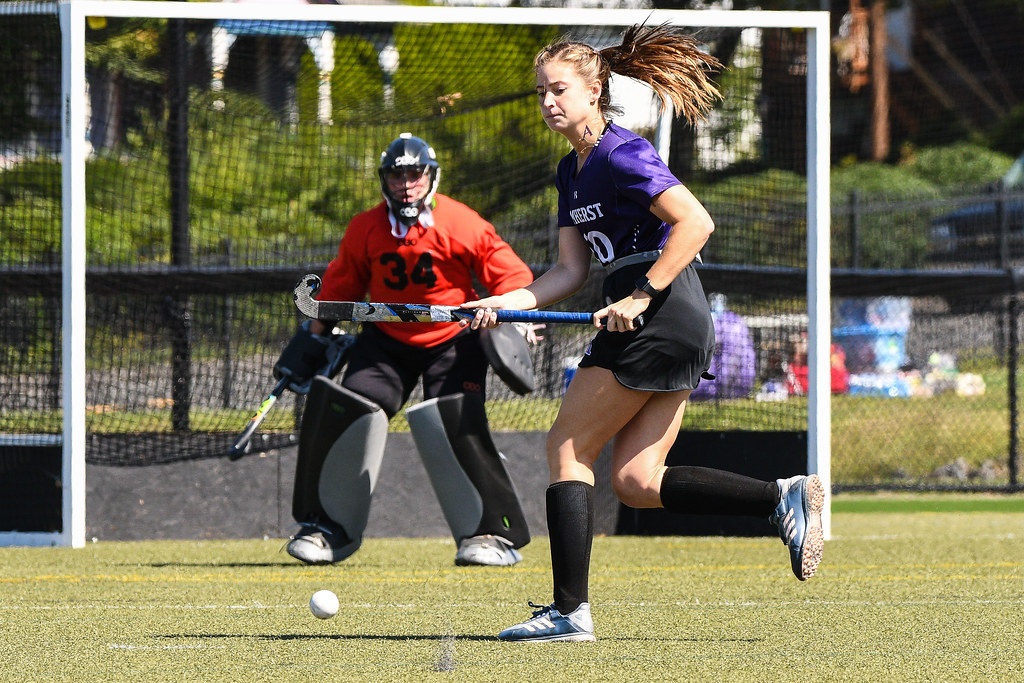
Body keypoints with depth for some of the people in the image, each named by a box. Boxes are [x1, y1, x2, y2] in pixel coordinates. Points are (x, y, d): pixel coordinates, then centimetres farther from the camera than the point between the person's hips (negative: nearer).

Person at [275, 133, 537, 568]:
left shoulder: (461, 224, -13)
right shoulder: (365, 229, -3)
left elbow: (509, 274, -8)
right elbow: (340, 285, 11)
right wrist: (313, 341, 11)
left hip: (452, 341, -3)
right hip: (387, 340, 3)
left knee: (452, 426, -23)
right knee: (347, 410, -13)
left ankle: (493, 533, -12)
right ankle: (329, 528, 3)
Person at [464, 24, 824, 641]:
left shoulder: (621, 154, -11)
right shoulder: (572, 172, 18)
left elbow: (696, 223, -20)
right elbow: (572, 271, 18)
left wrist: (641, 296, -21)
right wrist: (509, 302, 3)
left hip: (660, 318, -10)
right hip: (682, 329, 10)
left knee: (568, 450, -4)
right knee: (637, 482, 6)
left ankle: (571, 610, -5)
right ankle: (784, 497, 0)